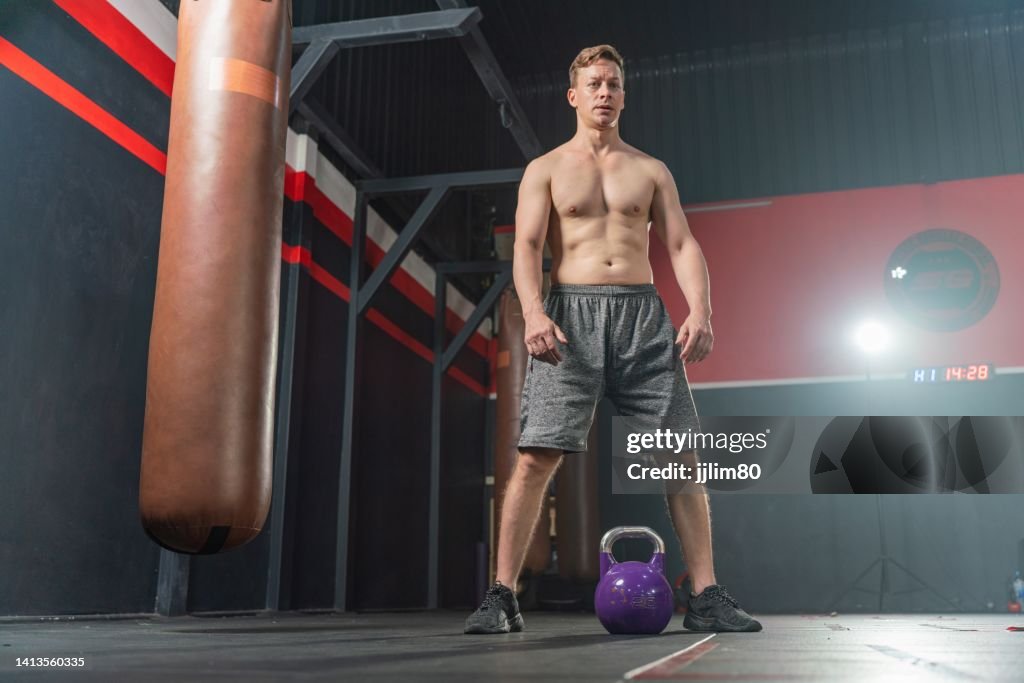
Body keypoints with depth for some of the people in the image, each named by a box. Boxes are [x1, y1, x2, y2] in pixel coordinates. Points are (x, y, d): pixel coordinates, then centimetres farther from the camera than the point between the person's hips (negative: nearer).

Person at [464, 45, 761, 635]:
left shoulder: (652, 170, 18)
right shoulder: (545, 170, 13)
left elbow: (683, 245, 9)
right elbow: (528, 247, 0)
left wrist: (700, 312, -8)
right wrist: (534, 312, -19)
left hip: (643, 312, 2)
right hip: (571, 311, -2)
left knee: (681, 454, -3)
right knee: (538, 456, -10)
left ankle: (707, 598, 6)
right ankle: (502, 597, -2)